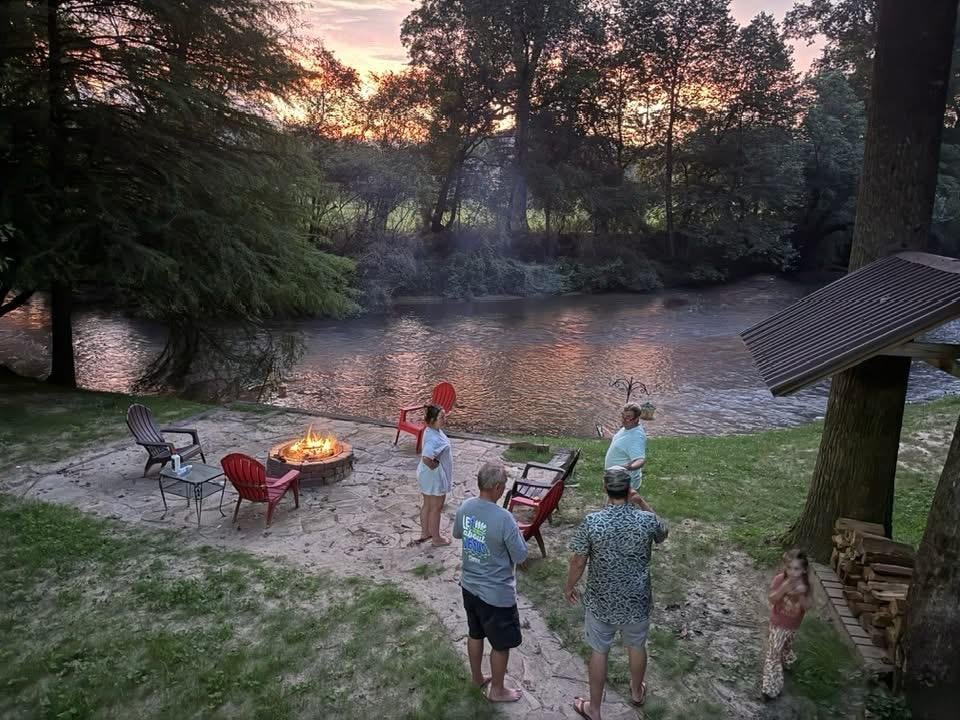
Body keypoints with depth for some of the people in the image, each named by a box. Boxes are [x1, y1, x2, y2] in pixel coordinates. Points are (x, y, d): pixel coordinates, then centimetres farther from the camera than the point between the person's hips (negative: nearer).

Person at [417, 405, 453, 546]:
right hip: (435, 477, -9)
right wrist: (436, 467, -23)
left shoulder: (432, 430, -1)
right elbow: (426, 459, -41)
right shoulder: (434, 439, -31)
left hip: (428, 475, 9)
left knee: (427, 505, 23)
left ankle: (425, 533, 40)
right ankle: (436, 539, 25)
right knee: (436, 508, 9)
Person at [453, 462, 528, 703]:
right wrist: (516, 533, -3)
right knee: (501, 644, 16)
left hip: (469, 586, 7)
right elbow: (520, 556, -18)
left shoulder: (465, 507, -9)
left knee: (475, 634, 26)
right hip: (497, 593, -6)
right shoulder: (503, 518, -30)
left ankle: (477, 678, 46)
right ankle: (497, 690, 34)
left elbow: (457, 534, 11)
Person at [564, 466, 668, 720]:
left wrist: (569, 586, 6)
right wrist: (643, 504, 11)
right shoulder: (647, 520, -18)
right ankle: (637, 692, 50)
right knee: (636, 646, 27)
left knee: (599, 652, 18)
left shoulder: (592, 522, -21)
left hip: (601, 601, -1)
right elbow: (663, 534, 7)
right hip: (636, 600, 2)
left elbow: (578, 561, -11)